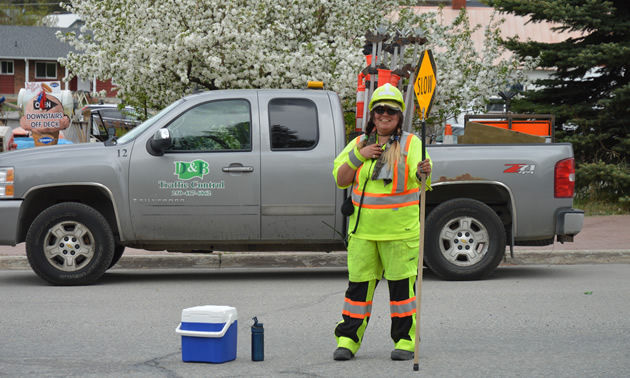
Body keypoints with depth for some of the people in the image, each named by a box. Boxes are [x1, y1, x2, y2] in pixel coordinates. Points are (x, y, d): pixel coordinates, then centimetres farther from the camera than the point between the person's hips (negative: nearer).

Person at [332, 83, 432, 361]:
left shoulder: (411, 144, 2)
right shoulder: (359, 143, 12)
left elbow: (421, 182, -11)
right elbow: (340, 180, 8)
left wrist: (423, 173, -35)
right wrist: (358, 156, -6)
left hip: (400, 230, -3)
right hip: (363, 229, 3)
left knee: (402, 283, -1)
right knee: (359, 283, 3)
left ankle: (405, 340, 8)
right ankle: (348, 338, 11)